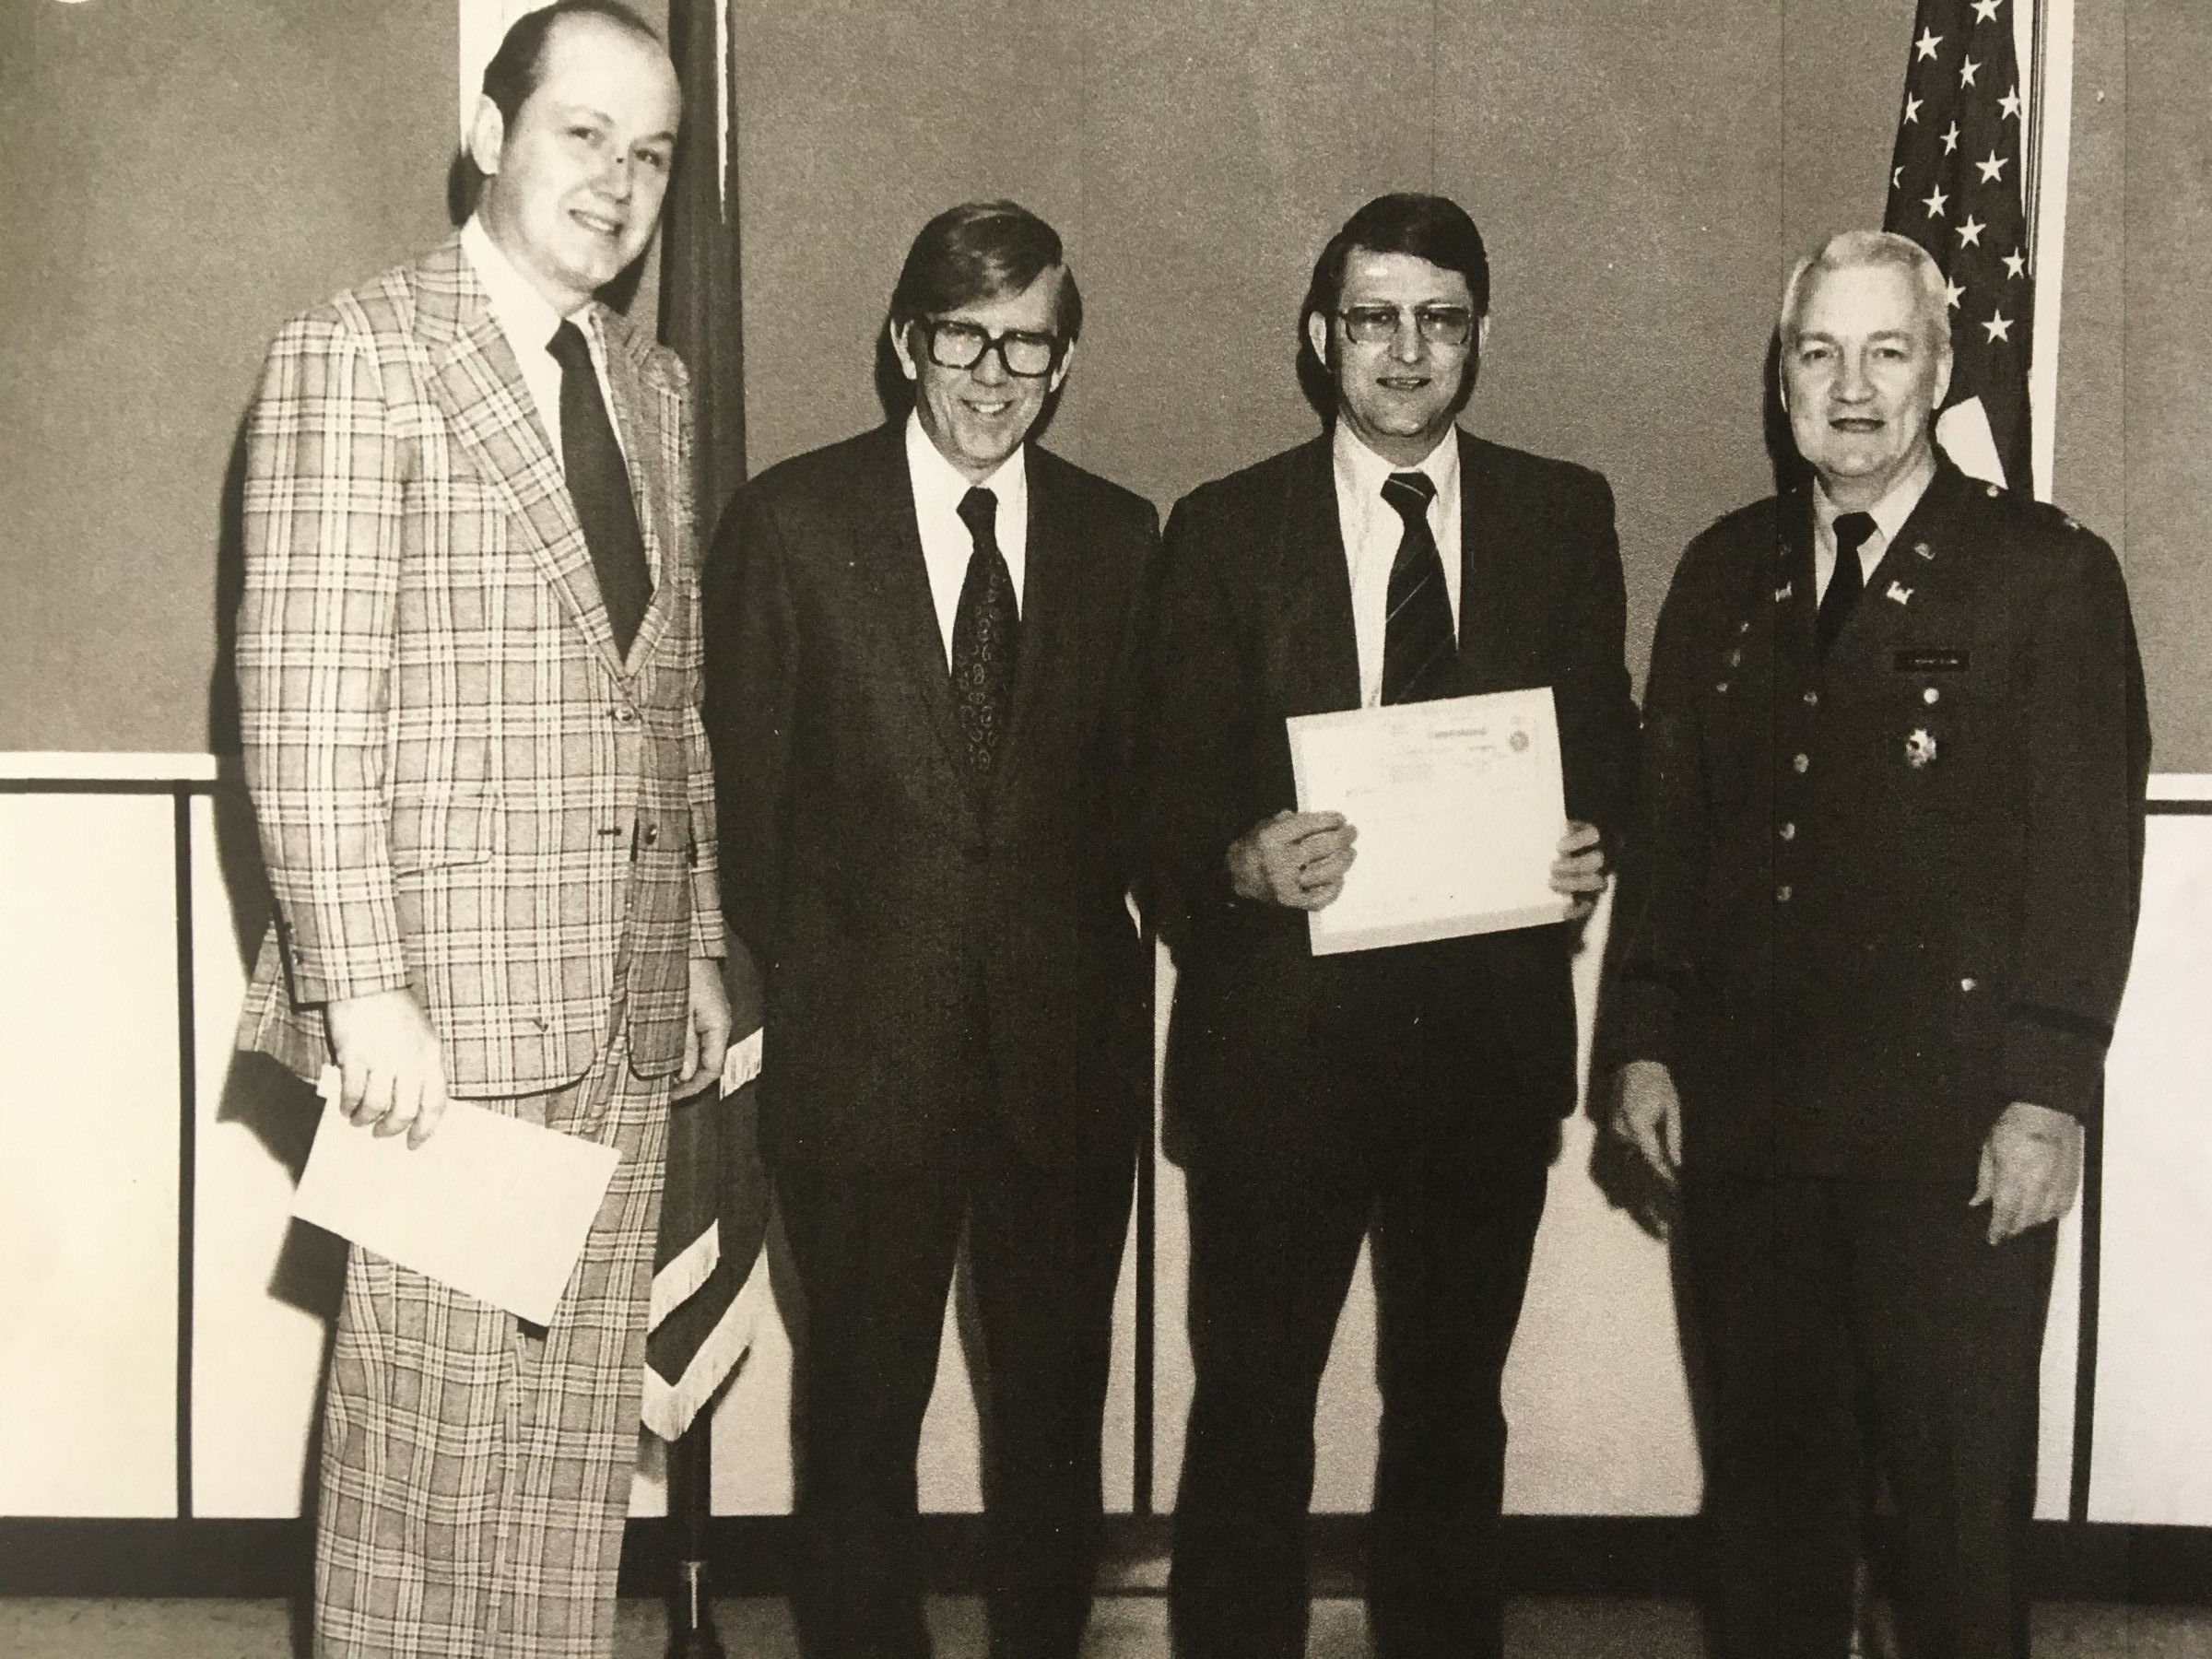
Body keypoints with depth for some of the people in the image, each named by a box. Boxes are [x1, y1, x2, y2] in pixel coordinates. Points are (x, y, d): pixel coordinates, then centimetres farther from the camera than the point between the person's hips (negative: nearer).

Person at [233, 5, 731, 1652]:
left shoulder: (653, 383, 15)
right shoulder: (355, 356, -5)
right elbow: (303, 699, -11)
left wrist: (700, 945, 13)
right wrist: (359, 988, -16)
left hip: (627, 1013, 6)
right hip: (450, 1003, -6)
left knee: (580, 1431, 11)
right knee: (431, 1429, 2)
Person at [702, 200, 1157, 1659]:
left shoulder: (1118, 539, 6)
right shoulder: (791, 522, -1)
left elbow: (1134, 785, 9)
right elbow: (742, 788, 1)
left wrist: (1119, 980, 0)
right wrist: (768, 985, 1)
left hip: (1066, 1046, 2)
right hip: (864, 1039, -2)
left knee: (1056, 1403, 12)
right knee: (861, 1407, 10)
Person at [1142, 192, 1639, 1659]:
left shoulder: (1565, 516, 6)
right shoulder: (1223, 532, 1)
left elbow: (1606, 743, 9)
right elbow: (1172, 796, -1)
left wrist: (1593, 836, -12)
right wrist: (1242, 863, -21)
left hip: (1493, 1028, 2)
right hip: (1281, 1030, -1)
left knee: (1453, 1404, 16)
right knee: (1251, 1409, 6)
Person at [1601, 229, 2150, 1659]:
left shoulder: (2047, 573, -1)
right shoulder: (1724, 573, 12)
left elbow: (2089, 847, -6)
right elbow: (1667, 825, 12)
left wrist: (2048, 1094, -13)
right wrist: (1646, 1040, 5)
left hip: (1956, 1131, -4)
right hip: (1746, 1110, 4)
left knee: (1963, 1487, 5)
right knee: (1766, 1467, 12)